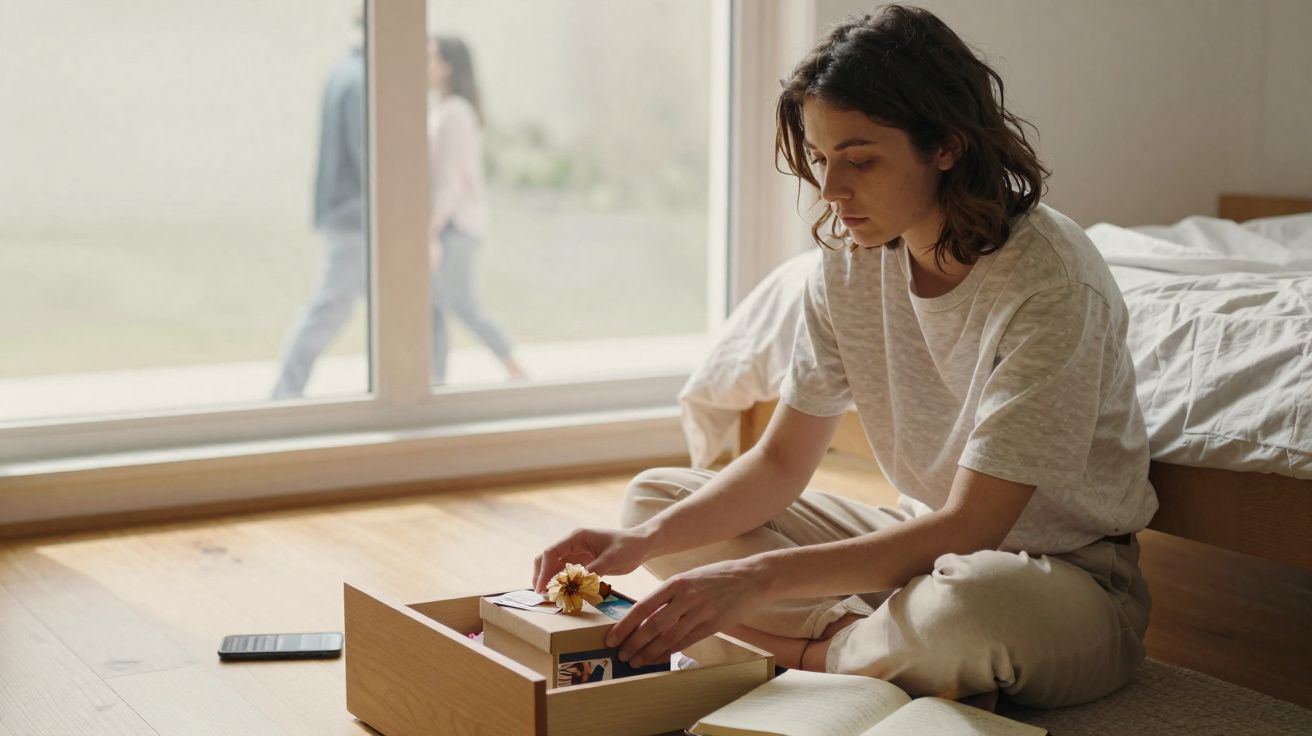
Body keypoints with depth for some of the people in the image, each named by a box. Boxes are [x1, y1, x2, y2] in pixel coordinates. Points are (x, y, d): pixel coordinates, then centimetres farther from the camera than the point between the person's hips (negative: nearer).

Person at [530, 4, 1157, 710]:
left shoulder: (1048, 279, -25)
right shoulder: (851, 258, -4)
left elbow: (968, 526, -28)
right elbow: (780, 462, -1)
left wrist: (758, 579, -35)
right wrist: (641, 543, -18)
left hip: (1067, 576, -6)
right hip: (925, 540, 7)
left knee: (973, 604, -43)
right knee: (654, 495, 2)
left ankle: (821, 649, -9)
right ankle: (888, 643, -11)